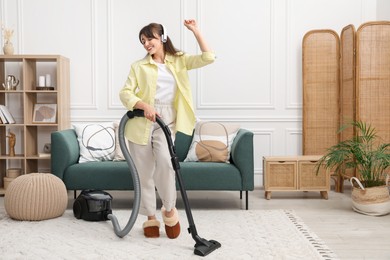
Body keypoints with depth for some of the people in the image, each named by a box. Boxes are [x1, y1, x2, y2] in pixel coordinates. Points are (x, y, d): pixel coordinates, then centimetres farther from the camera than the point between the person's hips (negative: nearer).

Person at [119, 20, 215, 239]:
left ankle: (170, 209, -4)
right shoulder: (139, 66, 6)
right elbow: (125, 93, -3)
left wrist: (196, 31, -2)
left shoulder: (179, 61, 10)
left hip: (167, 123, -1)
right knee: (144, 173, 3)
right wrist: (144, 105, -19)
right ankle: (151, 217, 19)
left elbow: (208, 58, 0)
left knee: (165, 161, -25)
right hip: (141, 123, 1)